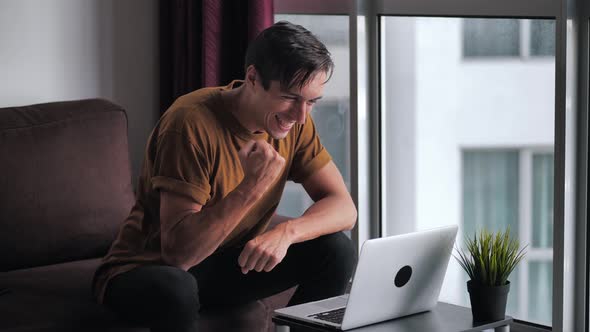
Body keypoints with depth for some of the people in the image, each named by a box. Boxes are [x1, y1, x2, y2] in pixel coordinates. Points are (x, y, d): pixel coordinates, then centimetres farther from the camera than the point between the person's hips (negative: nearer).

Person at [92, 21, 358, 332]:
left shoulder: (294, 121, -7)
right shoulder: (193, 123, -27)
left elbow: (343, 208, -10)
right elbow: (179, 253, -30)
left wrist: (286, 231, -30)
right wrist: (251, 187, -40)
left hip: (230, 263, 6)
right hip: (149, 270, -6)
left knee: (337, 251, -12)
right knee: (175, 289, -40)